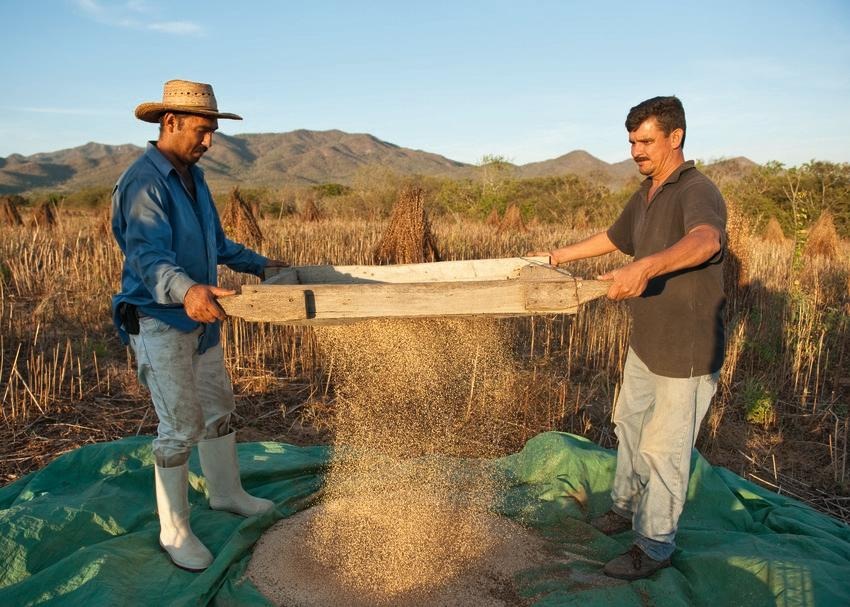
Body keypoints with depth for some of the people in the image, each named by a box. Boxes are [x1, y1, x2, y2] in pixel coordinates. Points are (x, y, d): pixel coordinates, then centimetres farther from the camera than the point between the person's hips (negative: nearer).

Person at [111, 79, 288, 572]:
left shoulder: (193, 176, 9)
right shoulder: (144, 182, -20)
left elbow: (217, 242, 22)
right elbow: (148, 255, -34)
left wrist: (258, 264, 27)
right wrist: (185, 290, -53)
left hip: (200, 320, 9)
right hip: (159, 323, -9)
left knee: (218, 408, 18)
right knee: (180, 428, -2)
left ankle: (227, 493, 38)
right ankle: (175, 532, 16)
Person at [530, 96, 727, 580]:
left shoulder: (697, 191, -21)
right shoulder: (645, 195, 8)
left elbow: (704, 241, -44)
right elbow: (613, 237, 25)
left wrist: (645, 266, -61)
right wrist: (559, 257, 31)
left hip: (688, 353, -9)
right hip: (645, 345, 9)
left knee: (664, 449, 3)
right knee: (630, 425, 22)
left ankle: (654, 547, 21)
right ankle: (627, 505, 44)